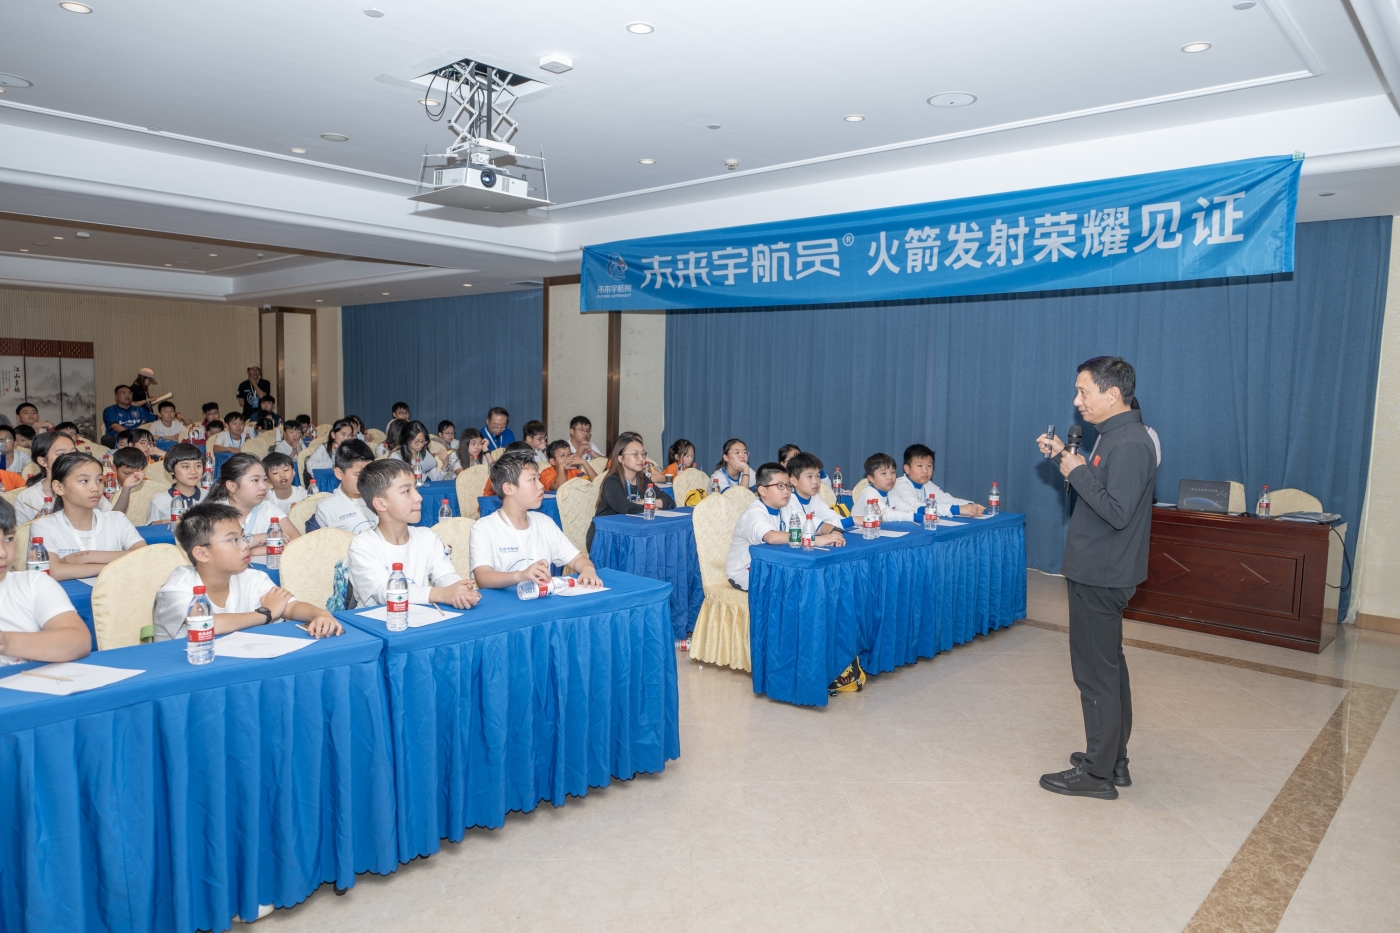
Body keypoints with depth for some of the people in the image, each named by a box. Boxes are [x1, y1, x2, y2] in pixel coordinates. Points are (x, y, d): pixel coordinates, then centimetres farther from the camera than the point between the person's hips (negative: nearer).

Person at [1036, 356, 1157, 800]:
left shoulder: (1130, 444, -21)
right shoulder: (1116, 435, 11)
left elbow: (1117, 511, -27)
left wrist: (1077, 472, -18)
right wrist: (1066, 457, 9)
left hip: (1100, 578, -11)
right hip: (1098, 572, 11)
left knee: (1095, 673, -1)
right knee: (1108, 668, 18)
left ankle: (1098, 773, 10)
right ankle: (1114, 761, 30)